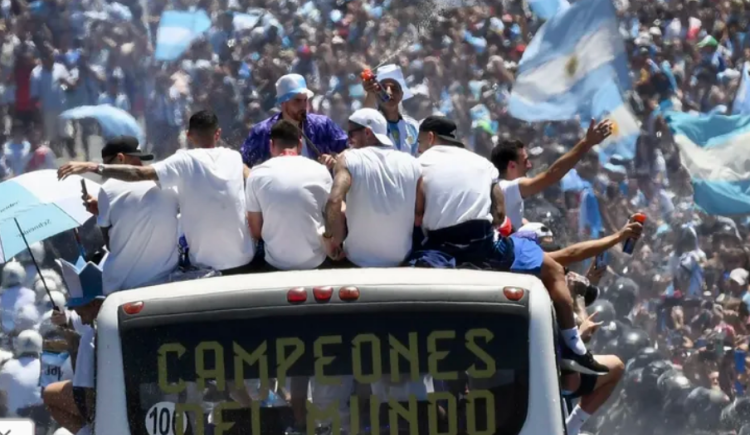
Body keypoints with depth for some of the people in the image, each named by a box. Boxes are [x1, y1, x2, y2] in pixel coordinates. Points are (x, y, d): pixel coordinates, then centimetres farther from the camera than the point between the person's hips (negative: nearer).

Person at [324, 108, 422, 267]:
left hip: (359, 260, -3)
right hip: (401, 260, 3)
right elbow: (420, 214, -1)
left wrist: (332, 238, -12)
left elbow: (334, 202, -26)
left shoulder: (349, 159, -10)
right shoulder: (411, 163, -2)